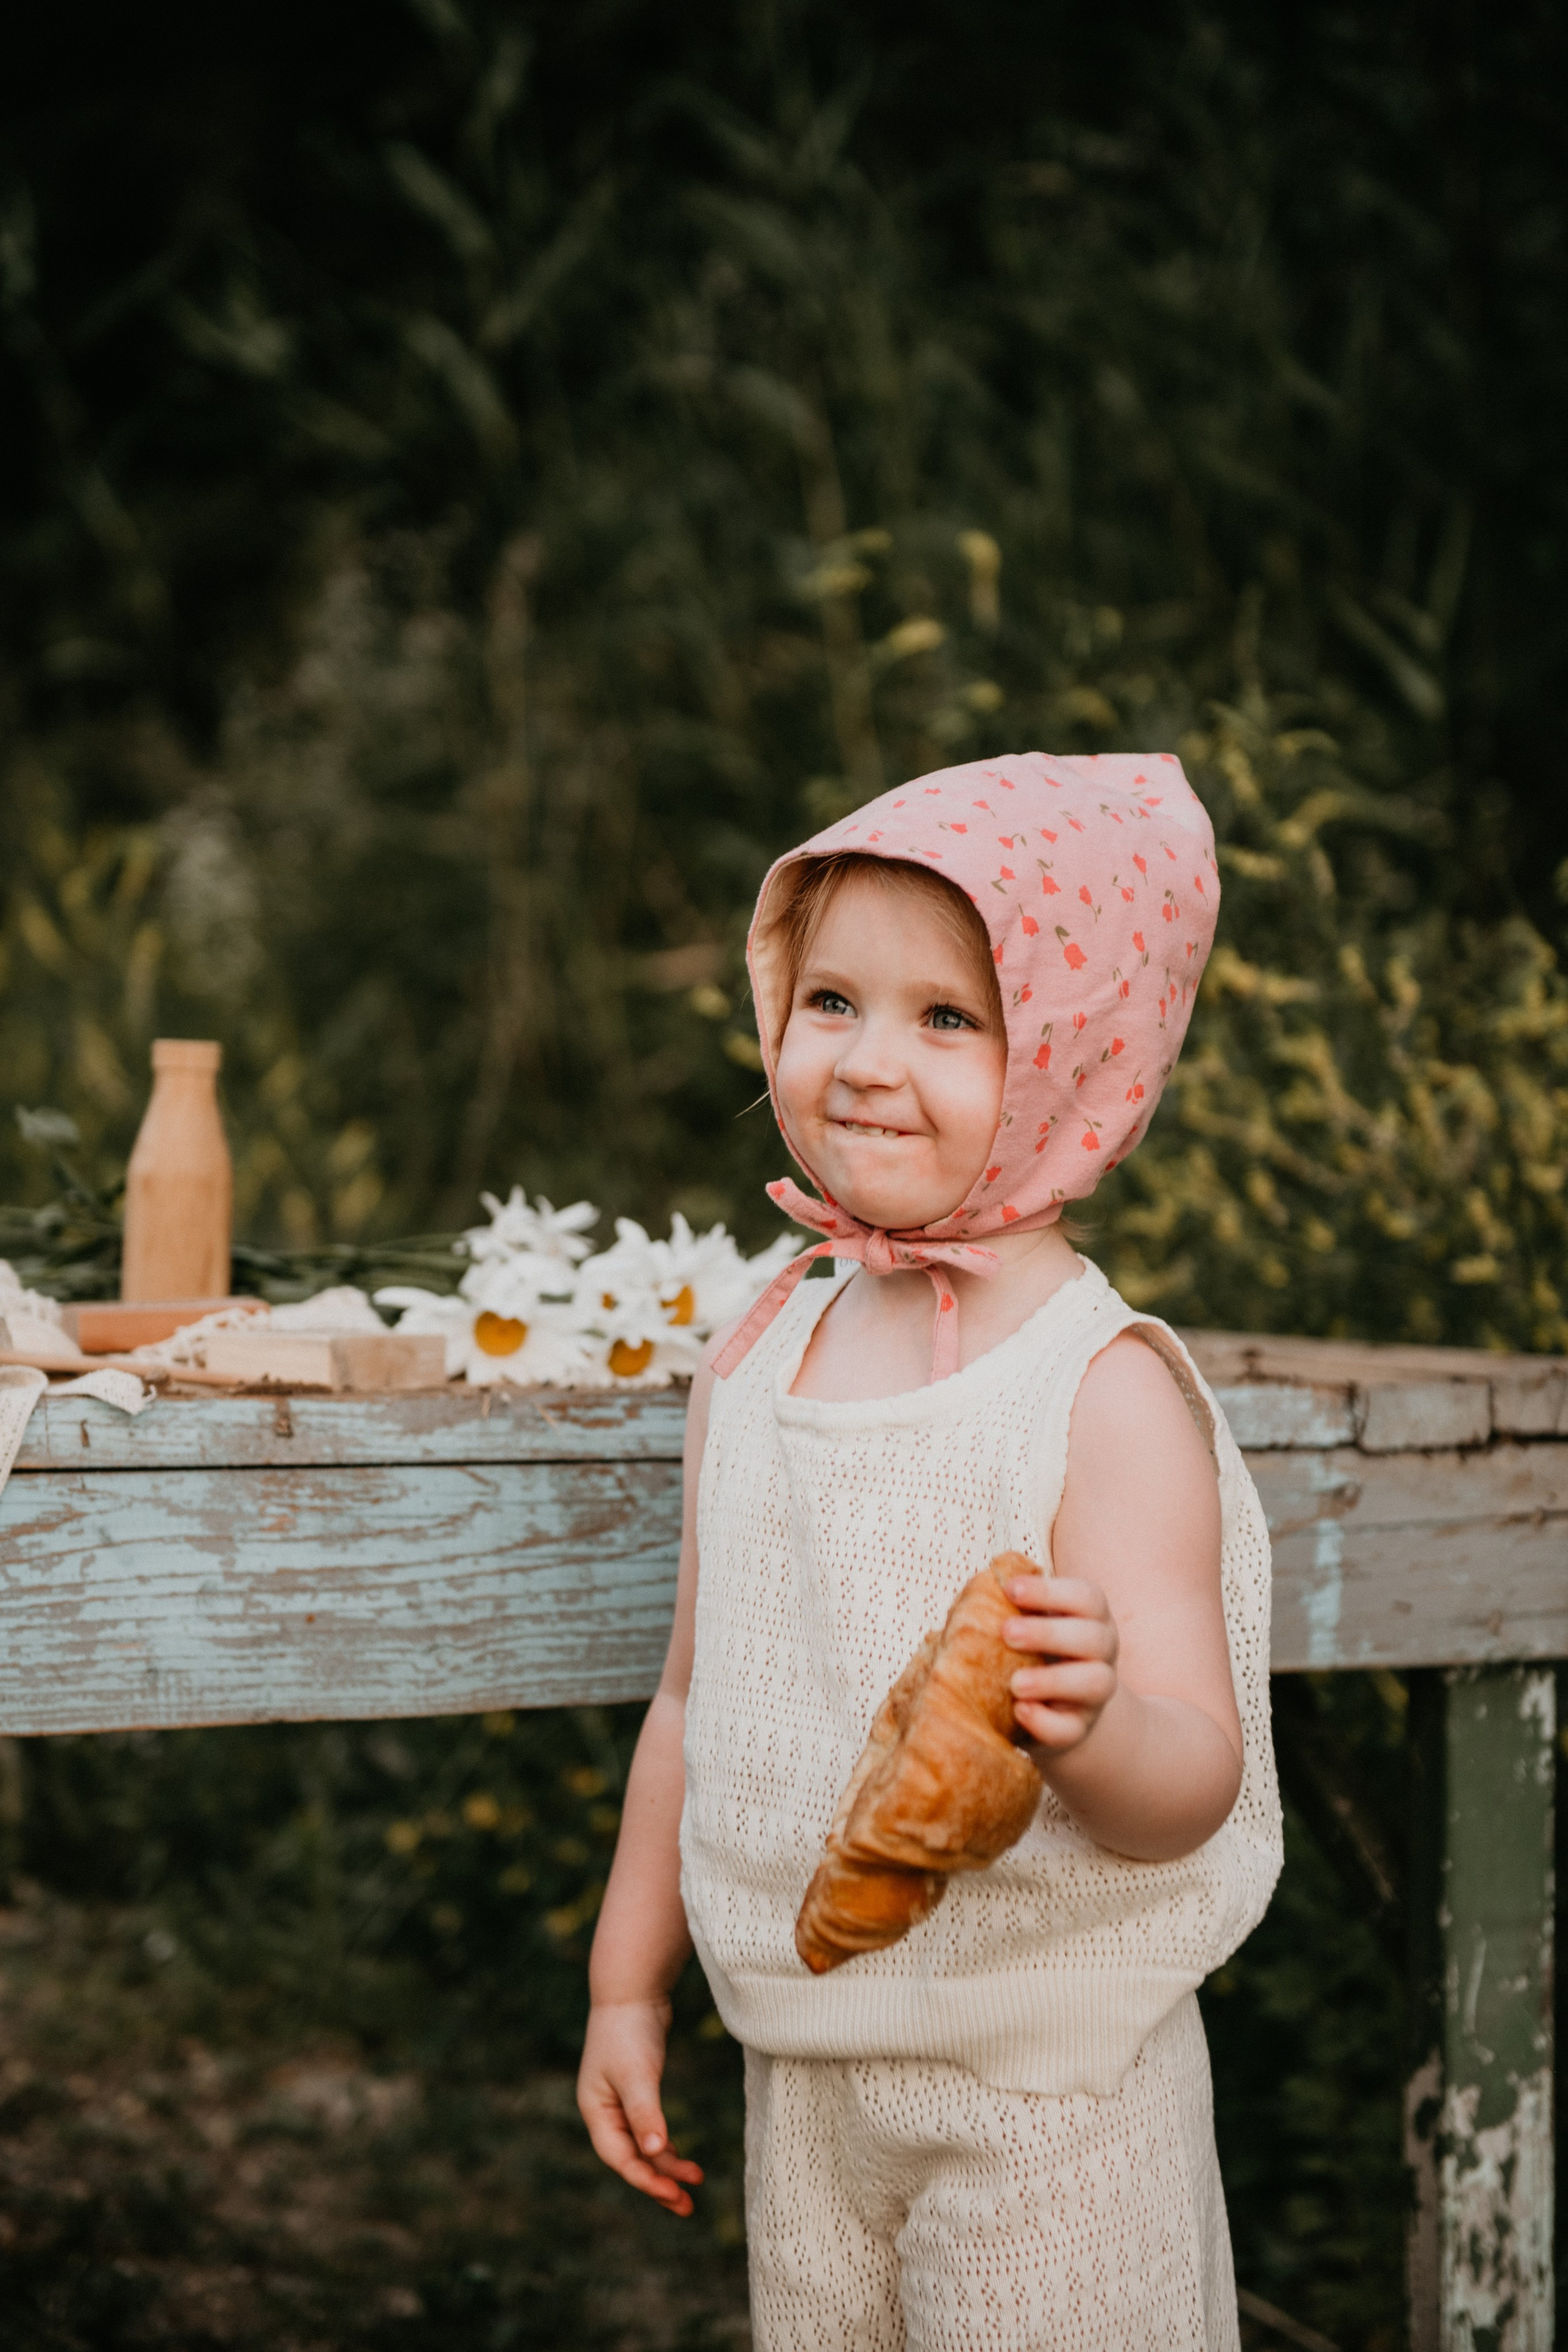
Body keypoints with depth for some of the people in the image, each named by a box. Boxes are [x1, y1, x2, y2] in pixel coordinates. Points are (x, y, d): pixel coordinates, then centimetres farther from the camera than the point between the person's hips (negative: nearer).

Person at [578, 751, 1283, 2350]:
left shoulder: (1104, 1391, -16)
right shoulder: (757, 1361, 2)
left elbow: (1197, 1778, -20)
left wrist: (1092, 1726, -42)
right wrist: (628, 1984, 15)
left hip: (1050, 2098, -5)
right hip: (804, 2081, 5)